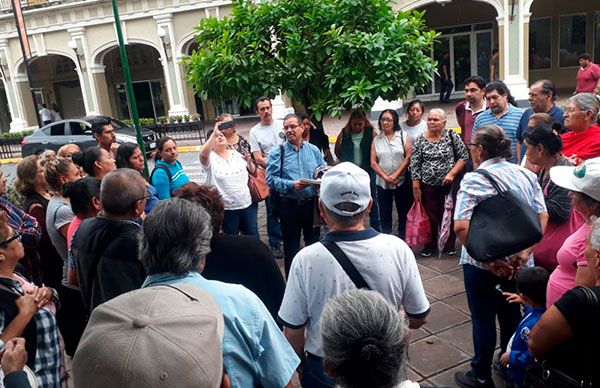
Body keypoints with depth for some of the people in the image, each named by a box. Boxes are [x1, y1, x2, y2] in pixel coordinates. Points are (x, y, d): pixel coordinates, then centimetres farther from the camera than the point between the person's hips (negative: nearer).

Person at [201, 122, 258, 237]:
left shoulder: (236, 154, 8)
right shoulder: (210, 158, -7)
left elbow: (252, 171, 14)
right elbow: (203, 154, -32)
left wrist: (249, 161, -7)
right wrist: (214, 133, -31)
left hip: (247, 203, 4)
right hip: (226, 208, -4)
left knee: (253, 236, 18)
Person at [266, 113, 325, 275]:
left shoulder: (314, 150, 4)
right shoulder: (277, 153, -6)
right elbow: (271, 179, -11)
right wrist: (292, 185, -22)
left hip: (312, 203, 3)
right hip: (290, 205, -3)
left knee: (314, 242, 18)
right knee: (291, 245, 9)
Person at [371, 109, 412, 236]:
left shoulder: (404, 136, 2)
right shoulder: (376, 140, 7)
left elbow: (408, 157, -6)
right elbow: (373, 163, 2)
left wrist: (395, 174, -13)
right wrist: (385, 176, -11)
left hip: (402, 181, -2)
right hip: (382, 183, 2)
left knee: (404, 213, 5)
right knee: (384, 214, 6)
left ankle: (402, 239, 16)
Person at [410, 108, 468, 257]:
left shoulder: (451, 136, -3)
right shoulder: (420, 140, 0)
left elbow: (464, 156, -3)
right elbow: (414, 166, 0)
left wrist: (452, 173, -14)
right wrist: (416, 188, -2)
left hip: (448, 184, -1)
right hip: (428, 186, 1)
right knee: (430, 216, 8)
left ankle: (449, 245, 24)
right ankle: (430, 245, 23)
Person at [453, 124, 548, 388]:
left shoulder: (475, 180, -17)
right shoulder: (527, 175, 0)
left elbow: (461, 227, -27)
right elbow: (542, 217, -3)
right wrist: (525, 252, -7)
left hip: (483, 264, -5)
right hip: (518, 263, 5)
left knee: (483, 319, 11)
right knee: (512, 314, 23)